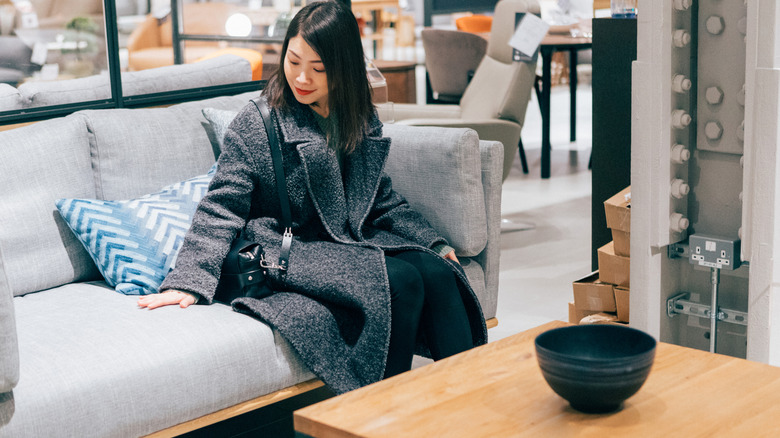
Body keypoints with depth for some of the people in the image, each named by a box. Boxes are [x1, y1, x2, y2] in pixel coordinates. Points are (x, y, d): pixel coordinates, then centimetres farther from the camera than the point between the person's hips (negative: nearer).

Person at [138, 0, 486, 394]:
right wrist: (188, 281, -20)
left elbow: (383, 200, 21)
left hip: (356, 243, 6)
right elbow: (221, 208, -10)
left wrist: (433, 243, 12)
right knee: (400, 282, -28)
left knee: (437, 272, -20)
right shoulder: (256, 123, -6)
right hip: (288, 255, -6)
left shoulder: (362, 120, 10)